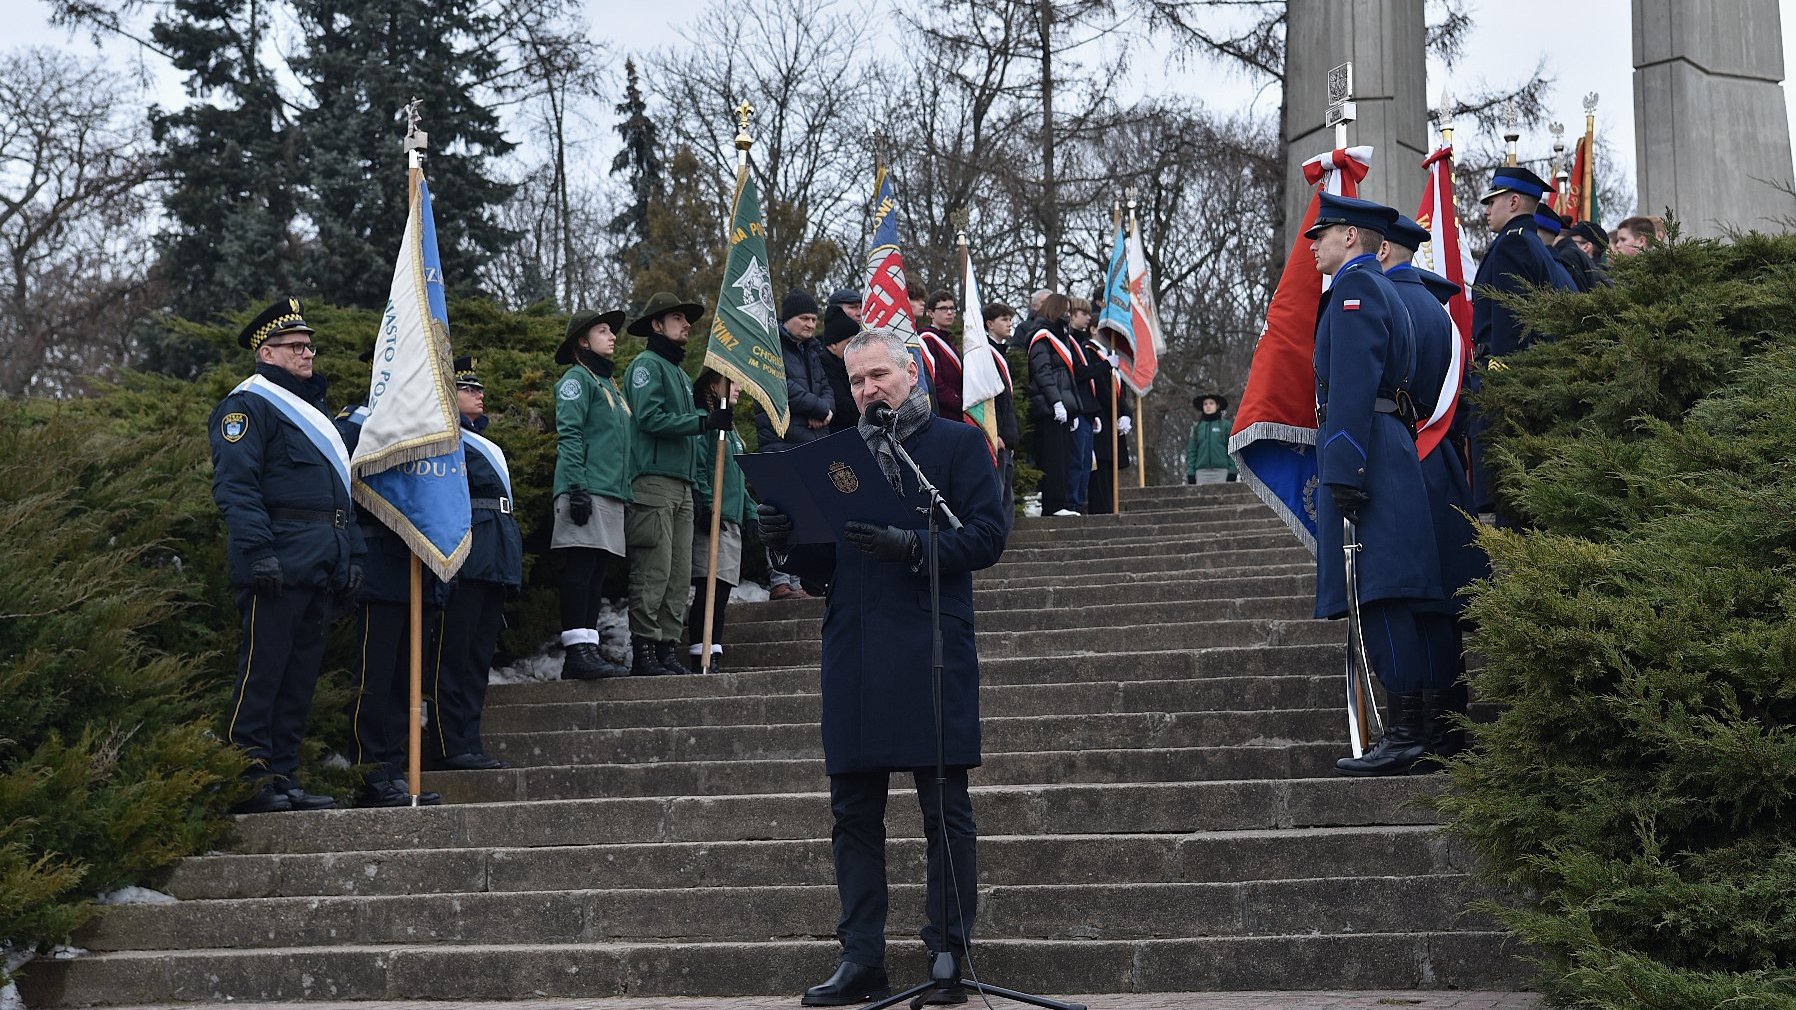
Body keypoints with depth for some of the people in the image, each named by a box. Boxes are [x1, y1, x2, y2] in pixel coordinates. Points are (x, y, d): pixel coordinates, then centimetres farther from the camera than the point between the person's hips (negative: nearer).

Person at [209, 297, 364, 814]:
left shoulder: (312, 408, 25)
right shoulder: (249, 404, -3)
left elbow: (340, 490, 27)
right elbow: (234, 486, -14)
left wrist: (352, 553, 18)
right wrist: (257, 552, -23)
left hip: (323, 567, 9)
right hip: (280, 563, -9)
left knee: (300, 676, 8)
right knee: (262, 671, -8)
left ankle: (283, 778, 12)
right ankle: (246, 780, -6)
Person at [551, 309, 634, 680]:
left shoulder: (609, 385, 25)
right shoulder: (577, 379, -1)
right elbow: (568, 435, -12)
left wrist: (625, 493, 21)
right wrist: (577, 487, -21)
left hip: (612, 493, 9)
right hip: (587, 491, -9)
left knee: (595, 575, 6)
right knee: (580, 567, -12)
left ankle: (587, 651, 6)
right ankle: (577, 650, -16)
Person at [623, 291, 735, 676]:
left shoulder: (681, 375, 26)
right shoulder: (647, 365, -1)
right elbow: (649, 418, -15)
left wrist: (719, 415, 12)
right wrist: (703, 421, -17)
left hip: (682, 483, 9)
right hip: (653, 481, -9)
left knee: (680, 574, 5)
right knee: (653, 571, -12)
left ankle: (666, 649, 7)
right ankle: (643, 652, -12)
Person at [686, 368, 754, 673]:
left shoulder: (728, 428, 25)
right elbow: (696, 469, -14)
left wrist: (750, 512, 20)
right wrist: (706, 507, -20)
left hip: (732, 519, 9)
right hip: (712, 519, -9)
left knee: (721, 589, 6)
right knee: (711, 587, -13)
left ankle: (713, 656, 7)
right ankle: (704, 657, -15)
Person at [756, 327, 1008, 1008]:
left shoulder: (959, 443, 5)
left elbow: (988, 535, -6)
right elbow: (825, 564, 18)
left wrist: (910, 546, -19)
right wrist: (789, 541, -3)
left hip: (932, 652, -5)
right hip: (853, 661, 5)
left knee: (945, 812, -2)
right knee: (853, 814, 5)